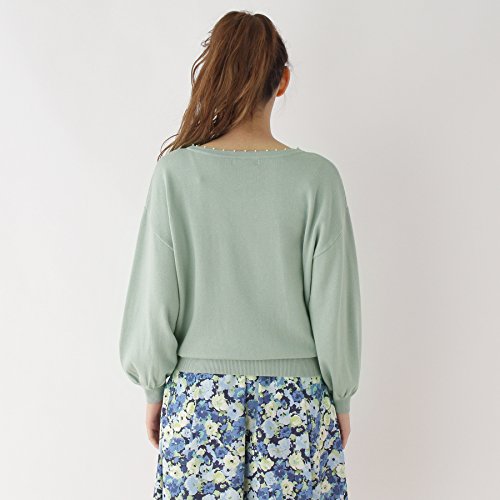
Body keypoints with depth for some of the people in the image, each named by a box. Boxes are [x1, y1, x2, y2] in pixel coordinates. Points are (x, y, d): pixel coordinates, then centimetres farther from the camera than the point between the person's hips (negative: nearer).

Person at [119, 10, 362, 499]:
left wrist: (155, 389, 9)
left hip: (199, 398, 1)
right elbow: (334, 305, -6)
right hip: (295, 401, 0)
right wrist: (340, 396, 8)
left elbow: (155, 301, -5)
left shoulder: (176, 171, -9)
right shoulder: (316, 177, -10)